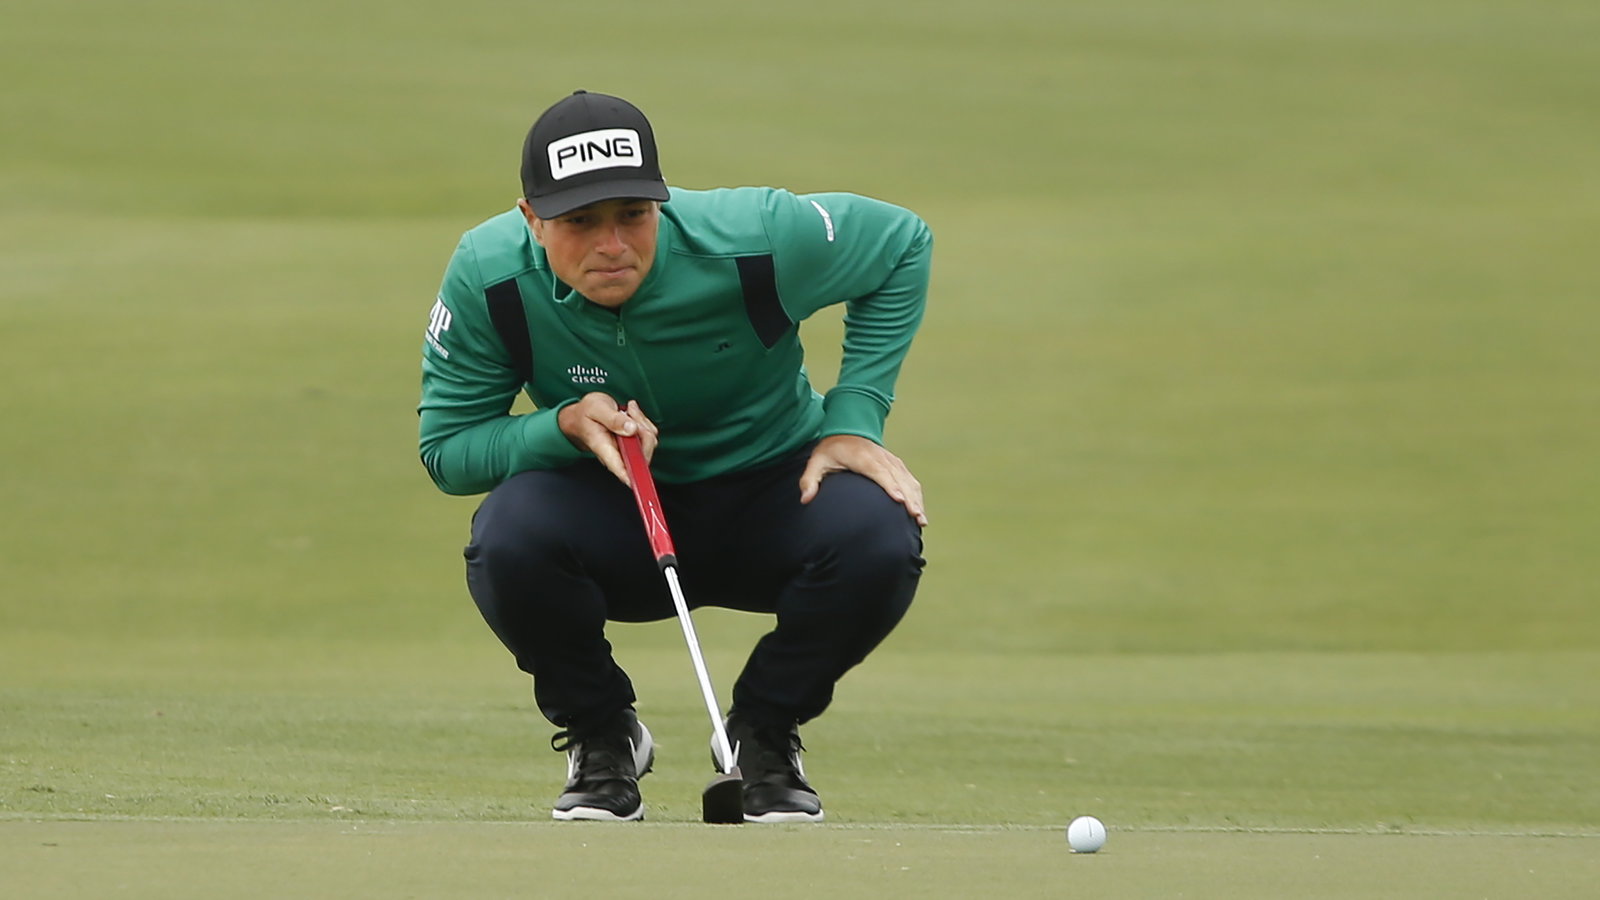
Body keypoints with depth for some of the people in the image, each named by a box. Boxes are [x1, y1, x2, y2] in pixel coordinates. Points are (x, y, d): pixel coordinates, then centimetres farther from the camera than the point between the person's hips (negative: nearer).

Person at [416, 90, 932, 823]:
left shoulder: (755, 239, -24)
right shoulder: (487, 279, -20)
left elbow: (903, 243, -6)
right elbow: (445, 447, -12)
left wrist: (853, 420, -13)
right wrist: (565, 426, -32)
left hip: (772, 490, 0)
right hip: (609, 524, 0)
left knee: (878, 541, -32)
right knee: (508, 537, -34)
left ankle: (764, 732, -1)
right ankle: (602, 736, -2)